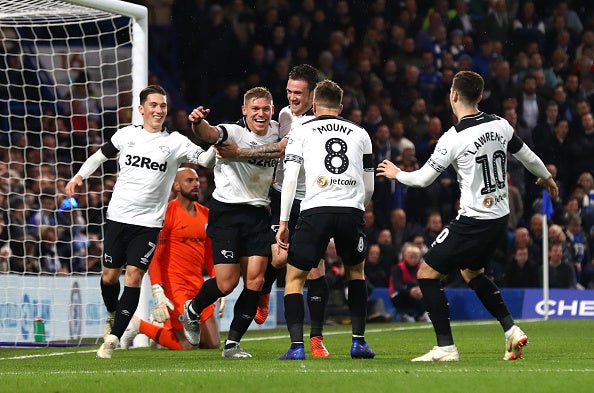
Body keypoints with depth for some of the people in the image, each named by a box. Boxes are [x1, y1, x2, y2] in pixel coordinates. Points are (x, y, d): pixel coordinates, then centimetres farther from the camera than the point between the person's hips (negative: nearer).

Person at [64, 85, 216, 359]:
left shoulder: (175, 142, 1)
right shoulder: (126, 135, 7)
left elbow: (204, 159, -9)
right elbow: (101, 155, 21)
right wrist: (79, 176, 8)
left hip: (149, 223, -2)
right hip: (118, 217, 2)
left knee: (133, 276, -10)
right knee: (110, 275, 6)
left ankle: (113, 337, -7)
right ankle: (113, 315, 36)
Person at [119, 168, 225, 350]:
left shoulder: (205, 214, 13)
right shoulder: (167, 212, -9)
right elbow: (154, 255, -13)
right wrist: (157, 291, -23)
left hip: (199, 286, 7)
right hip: (174, 286, -7)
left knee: (213, 343, 5)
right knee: (188, 345, -12)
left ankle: (165, 329, 23)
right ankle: (139, 325, 8)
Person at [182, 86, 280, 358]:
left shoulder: (277, 132, 5)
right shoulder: (234, 132, -14)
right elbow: (210, 134, -37)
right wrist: (198, 123, -58)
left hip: (258, 212, 5)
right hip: (227, 211, -5)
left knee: (255, 279, -6)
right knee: (227, 283, -8)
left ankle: (232, 343, 4)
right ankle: (192, 310, 24)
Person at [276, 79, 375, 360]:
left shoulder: (301, 133, 14)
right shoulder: (360, 134, 20)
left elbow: (289, 179, 4)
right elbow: (369, 187, 22)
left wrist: (283, 222, 6)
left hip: (316, 210, -2)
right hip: (352, 211, 2)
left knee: (294, 278, 9)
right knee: (356, 271, 27)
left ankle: (297, 346, -5)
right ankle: (358, 342, 20)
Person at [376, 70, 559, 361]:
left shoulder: (453, 138, -16)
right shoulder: (500, 125, 1)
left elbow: (423, 178, -9)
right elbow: (528, 157, 14)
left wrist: (396, 173, 12)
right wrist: (546, 178, 35)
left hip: (473, 222, -7)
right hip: (500, 218, 8)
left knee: (427, 273, 2)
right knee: (471, 272, 28)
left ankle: (446, 347, -4)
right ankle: (511, 329, 17)